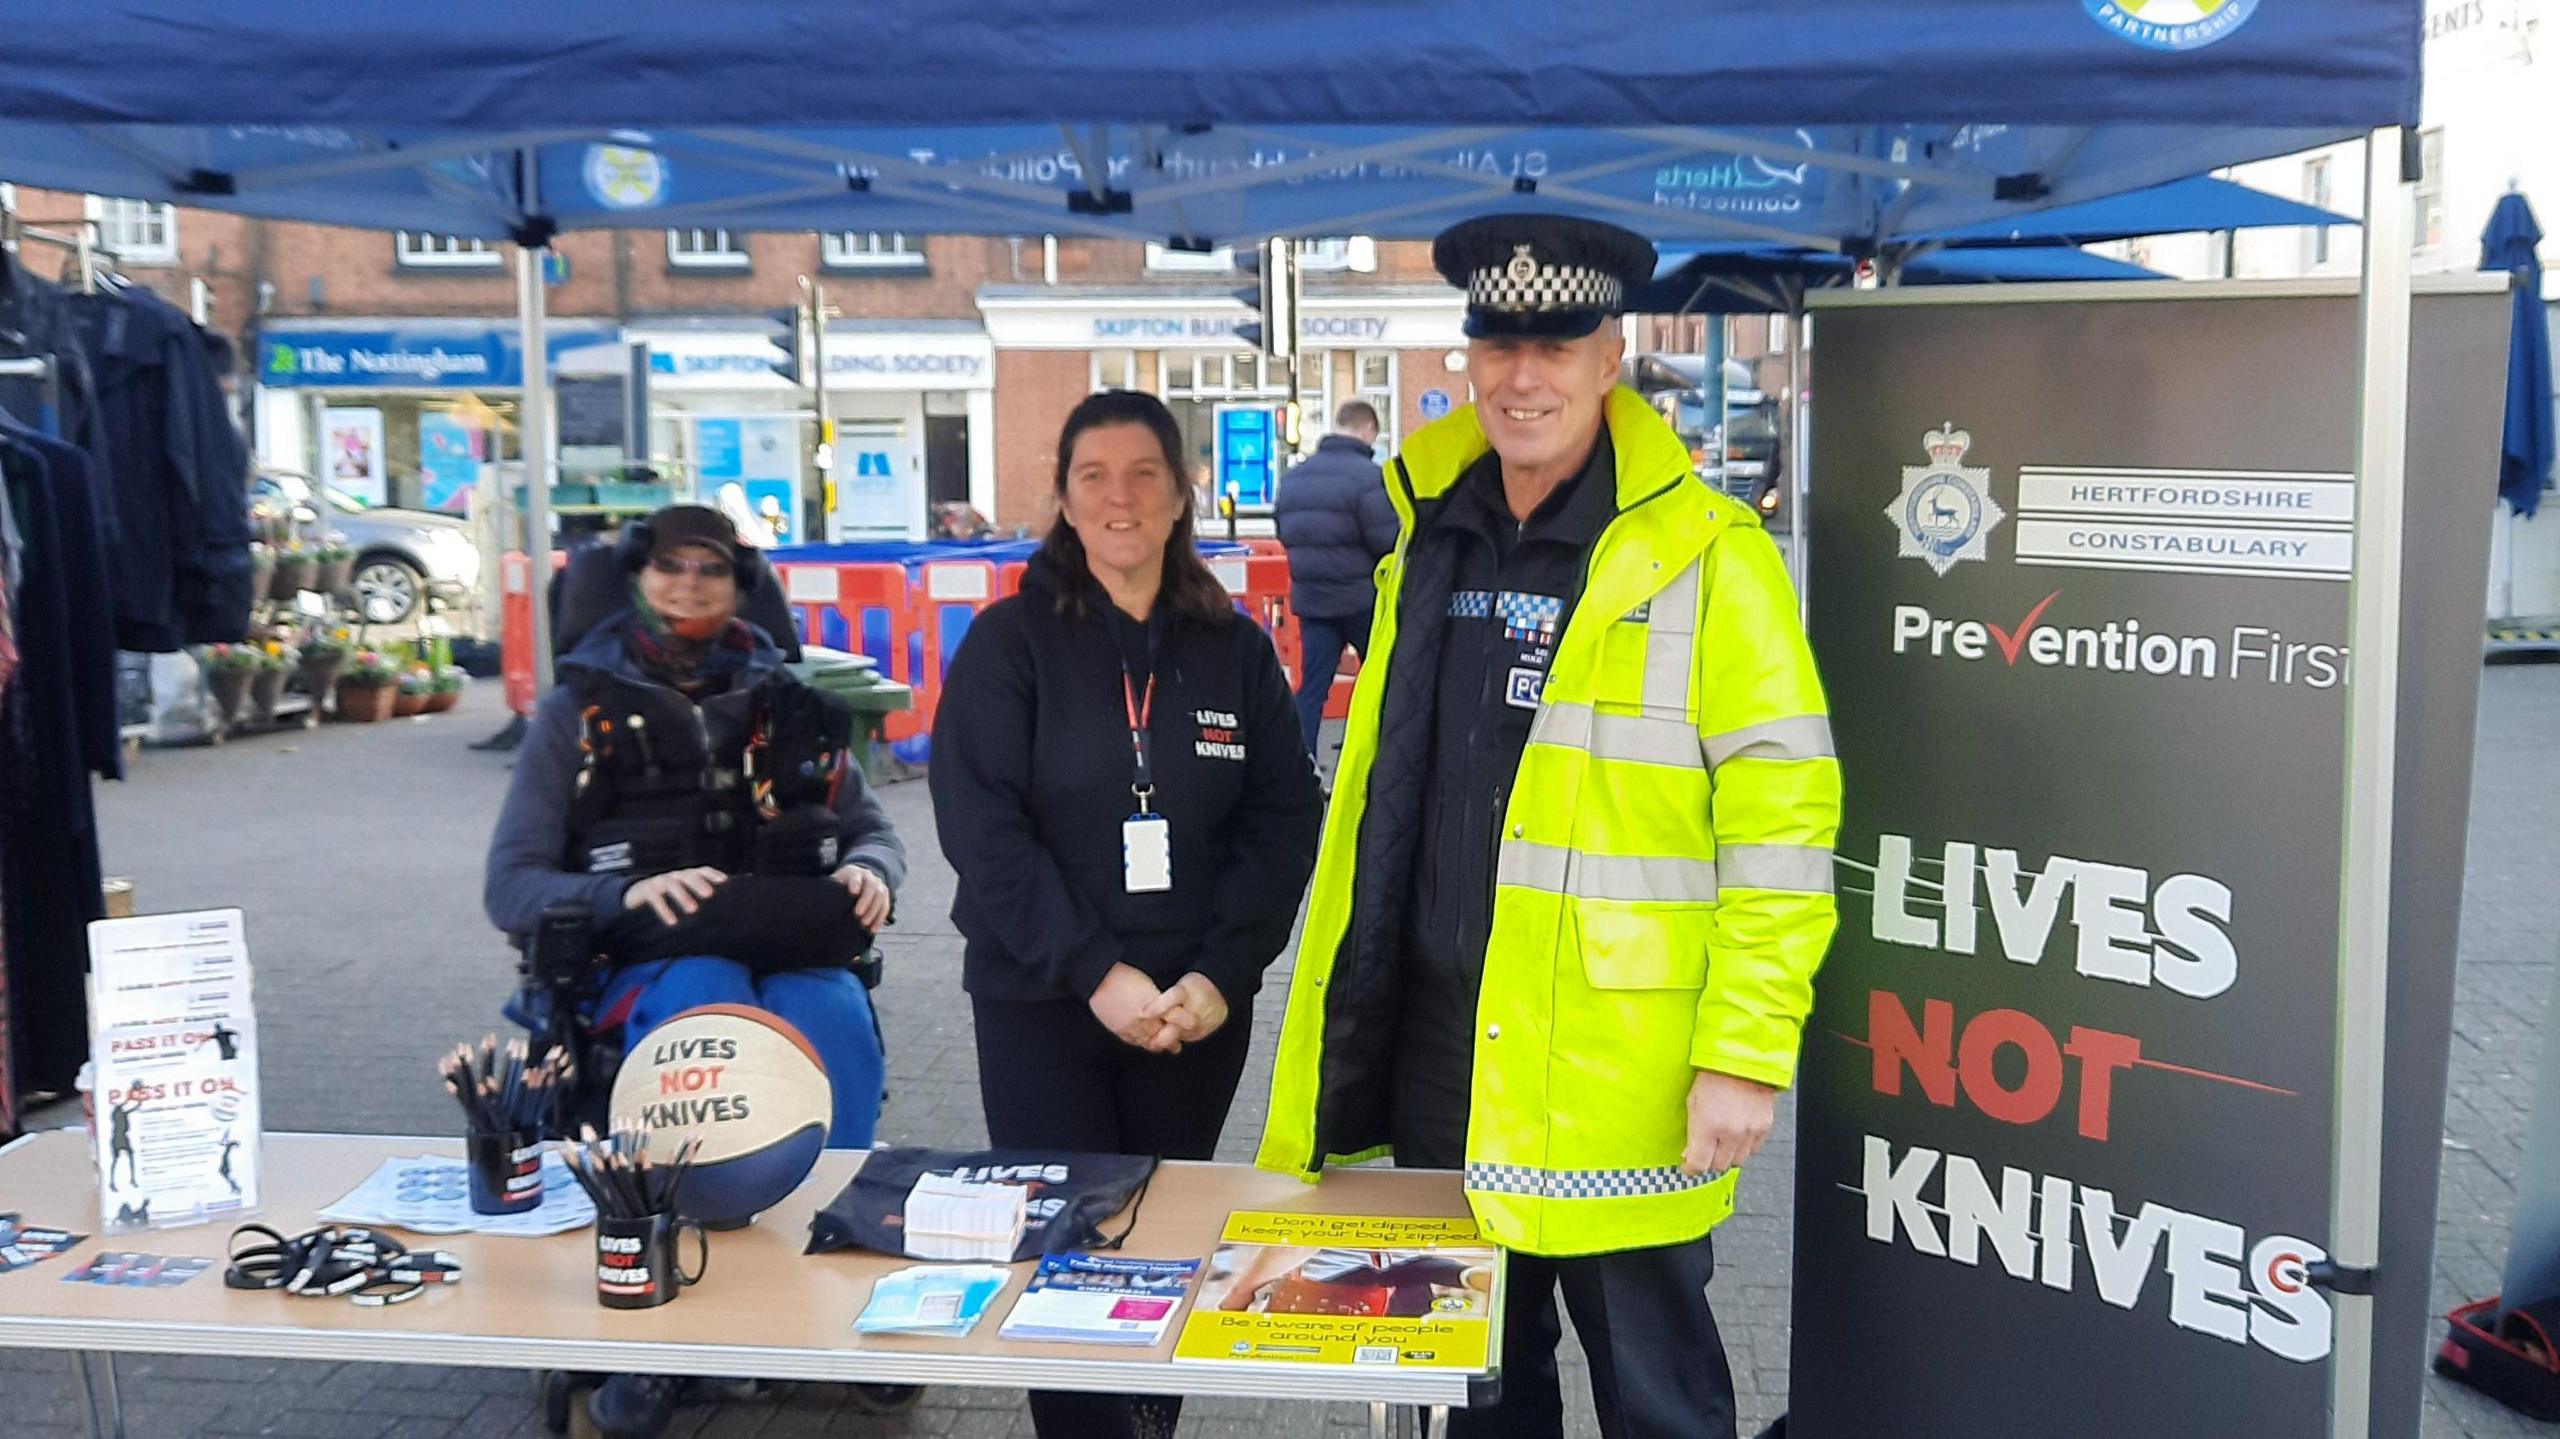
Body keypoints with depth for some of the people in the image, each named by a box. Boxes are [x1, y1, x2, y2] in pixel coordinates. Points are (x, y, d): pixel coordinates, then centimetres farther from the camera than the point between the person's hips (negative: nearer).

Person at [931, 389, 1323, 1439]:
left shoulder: (1235, 649, 5)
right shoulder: (1008, 642, -3)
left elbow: (1284, 823, 2)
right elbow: (981, 827, -10)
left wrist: (1221, 975, -11)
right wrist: (1096, 972, -17)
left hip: (1197, 1005, 2)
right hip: (1041, 1002, -2)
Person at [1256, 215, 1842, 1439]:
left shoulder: (1706, 558, -11)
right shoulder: (1429, 538, 7)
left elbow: (1780, 820, -12)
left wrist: (1745, 1053, -16)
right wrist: (1340, 1026, 15)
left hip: (1612, 1075, -5)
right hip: (1437, 1056, 6)